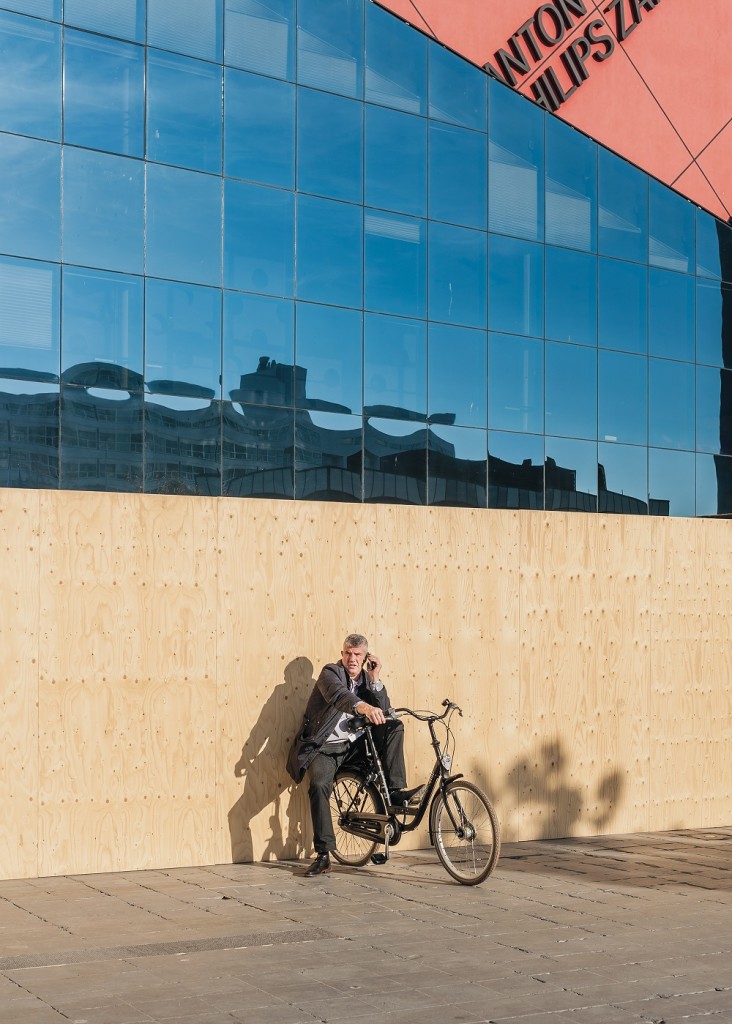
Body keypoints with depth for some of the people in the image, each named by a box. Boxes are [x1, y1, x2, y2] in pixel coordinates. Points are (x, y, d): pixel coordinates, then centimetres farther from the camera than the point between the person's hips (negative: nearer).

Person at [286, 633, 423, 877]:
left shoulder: (367, 679, 10)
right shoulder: (330, 673, -6)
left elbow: (383, 714, -1)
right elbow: (338, 694, -31)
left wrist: (375, 680, -10)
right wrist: (362, 706, -52)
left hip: (355, 746, 5)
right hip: (325, 748, -5)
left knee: (395, 727, -12)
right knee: (318, 785, -30)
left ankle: (395, 791, -16)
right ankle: (323, 855, -23)